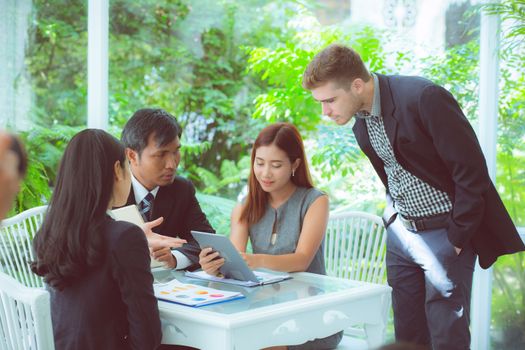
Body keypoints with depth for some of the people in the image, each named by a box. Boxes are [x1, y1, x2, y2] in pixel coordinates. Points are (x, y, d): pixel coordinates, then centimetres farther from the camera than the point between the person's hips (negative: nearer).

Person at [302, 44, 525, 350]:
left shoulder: (424, 98, -22)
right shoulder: (360, 120, 3)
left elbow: (472, 172, -20)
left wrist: (456, 238, -15)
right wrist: (393, 217, 7)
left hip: (446, 232, -7)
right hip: (402, 232, 7)